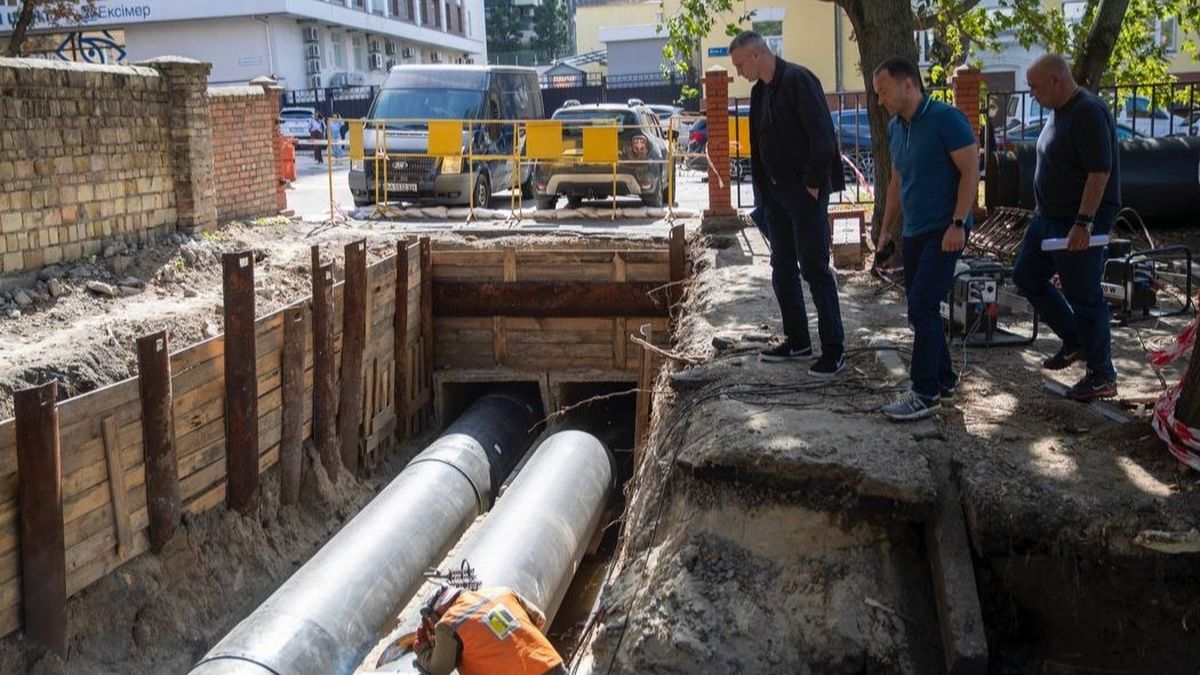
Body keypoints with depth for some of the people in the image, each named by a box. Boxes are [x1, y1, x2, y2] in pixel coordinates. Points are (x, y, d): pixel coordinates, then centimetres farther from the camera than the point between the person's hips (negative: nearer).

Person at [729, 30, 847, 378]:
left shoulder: (798, 81, -15)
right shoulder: (761, 91, 12)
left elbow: (823, 137, -20)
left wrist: (813, 184, -16)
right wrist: (764, 190, 11)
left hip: (805, 191, -9)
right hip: (776, 191, 9)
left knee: (815, 268, -6)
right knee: (783, 268, 13)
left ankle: (834, 350, 2)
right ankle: (797, 341, 24)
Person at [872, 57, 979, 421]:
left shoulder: (946, 119, -13)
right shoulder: (895, 128, 10)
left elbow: (971, 170, -15)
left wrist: (958, 224, -21)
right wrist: (886, 228, 20)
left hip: (943, 231, -8)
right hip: (913, 232, 8)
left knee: (922, 307, -13)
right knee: (922, 308, 12)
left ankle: (925, 393, -7)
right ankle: (944, 378, 26)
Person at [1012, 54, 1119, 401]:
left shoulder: (1089, 113, -21)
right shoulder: (1059, 111, 10)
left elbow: (1100, 173, -25)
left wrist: (1083, 224, -28)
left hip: (1080, 222, -10)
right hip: (1050, 217, 10)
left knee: (1084, 296, -3)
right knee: (1026, 275, 16)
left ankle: (1102, 377, 9)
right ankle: (1075, 342, 29)